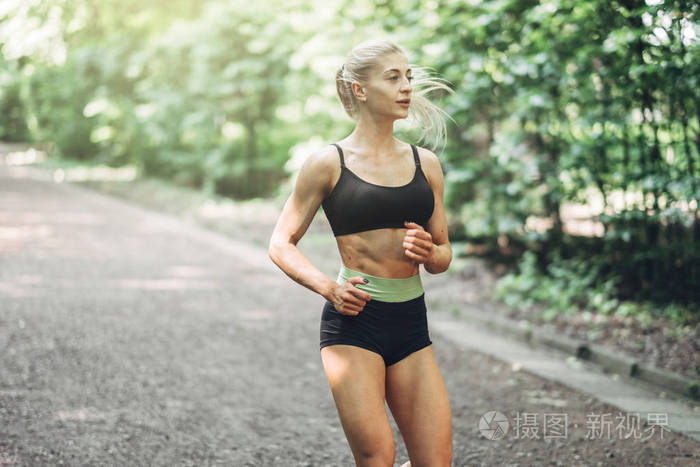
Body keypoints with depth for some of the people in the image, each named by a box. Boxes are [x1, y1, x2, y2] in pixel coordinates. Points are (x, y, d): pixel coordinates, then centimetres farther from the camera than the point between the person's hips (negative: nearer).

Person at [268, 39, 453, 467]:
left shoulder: (425, 163, 12)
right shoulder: (329, 163, -1)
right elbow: (282, 244, 3)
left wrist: (428, 252, -6)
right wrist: (327, 287, -13)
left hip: (411, 324, 4)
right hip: (354, 321, -4)